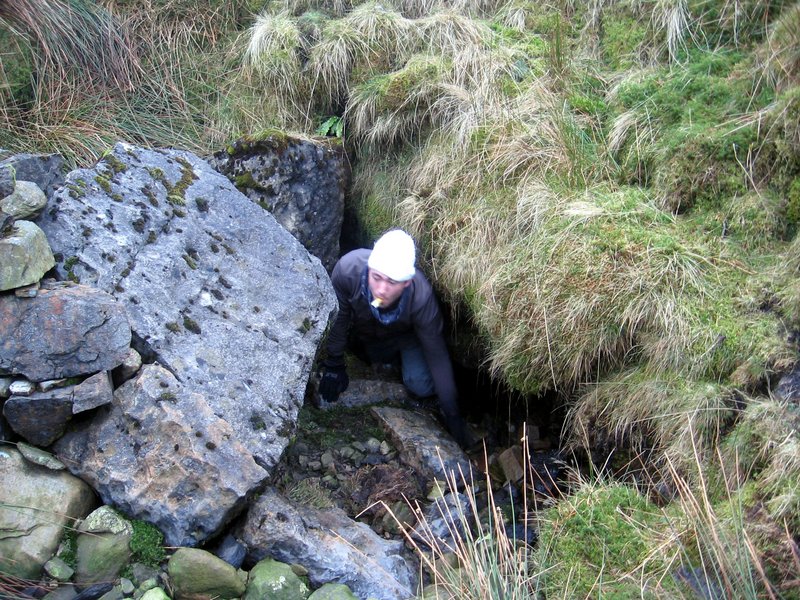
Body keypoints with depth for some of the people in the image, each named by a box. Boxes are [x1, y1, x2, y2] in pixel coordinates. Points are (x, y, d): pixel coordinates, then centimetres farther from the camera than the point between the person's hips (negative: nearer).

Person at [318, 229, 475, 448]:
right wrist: (334, 364, -11)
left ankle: (401, 356, 16)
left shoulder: (421, 296, -42)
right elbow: (337, 318, -21)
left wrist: (451, 413, -24)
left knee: (422, 386, -15)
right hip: (365, 329, 3)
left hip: (405, 335, -2)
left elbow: (437, 354, -29)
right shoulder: (348, 268, -42)